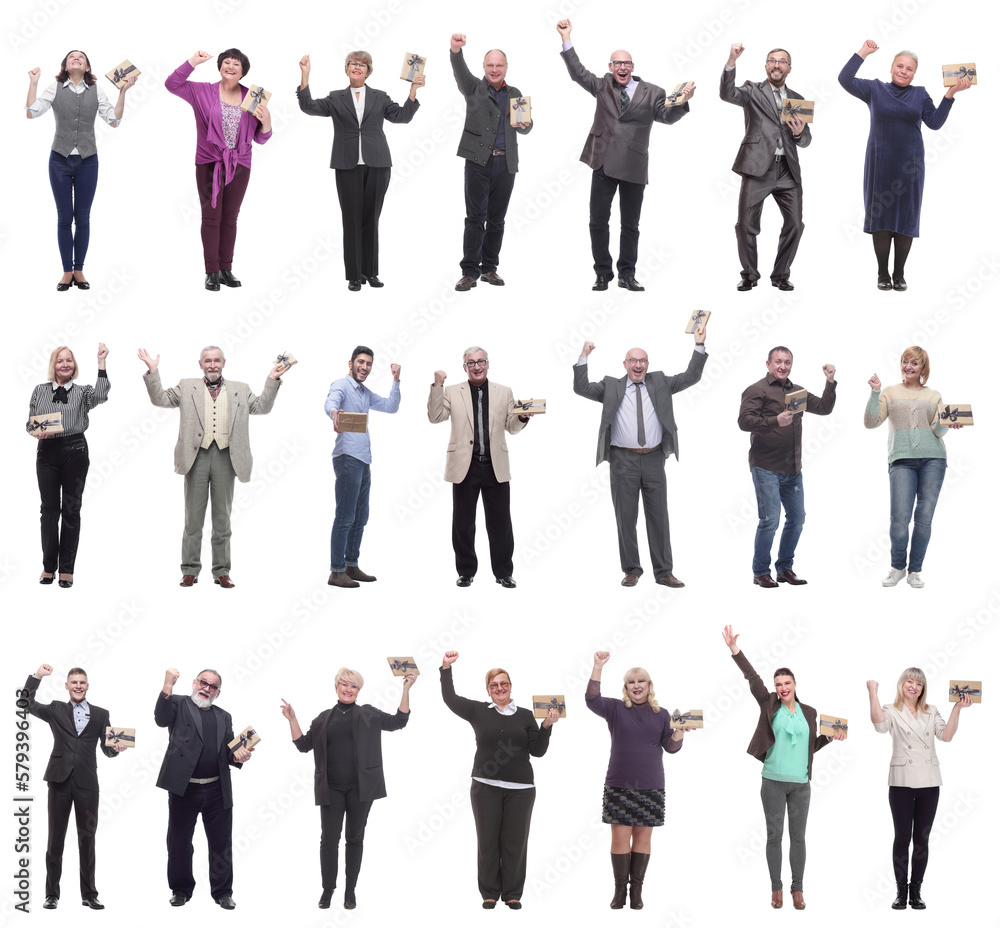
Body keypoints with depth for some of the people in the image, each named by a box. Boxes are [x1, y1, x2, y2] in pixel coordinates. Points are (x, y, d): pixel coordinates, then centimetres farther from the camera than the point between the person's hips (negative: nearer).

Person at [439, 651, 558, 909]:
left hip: (520, 788, 0)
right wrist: (446, 668, -6)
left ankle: (512, 894, 12)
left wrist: (546, 726, -8)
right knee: (488, 841, 3)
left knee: (515, 841, 2)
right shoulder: (478, 711, 6)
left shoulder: (525, 715, 8)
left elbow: (537, 750, 6)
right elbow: (450, 698, -1)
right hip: (486, 786, 0)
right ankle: (489, 893, 13)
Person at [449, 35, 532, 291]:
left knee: (496, 219, 6)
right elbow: (461, 72, -14)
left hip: (506, 164, 3)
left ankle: (489, 268, 15)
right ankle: (470, 272, -5)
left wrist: (525, 124, -5)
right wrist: (456, 50, -35)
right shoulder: (474, 89, 6)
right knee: (476, 217, -7)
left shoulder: (514, 94, 17)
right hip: (479, 161, -3)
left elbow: (522, 129, 20)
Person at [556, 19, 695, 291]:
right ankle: (603, 274, 13)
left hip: (634, 166, -1)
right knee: (598, 222, 3)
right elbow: (577, 72, 3)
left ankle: (627, 275, 15)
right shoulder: (602, 86, 9)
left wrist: (681, 102, -25)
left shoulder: (651, 93, 4)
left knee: (630, 225, 6)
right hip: (604, 164, 1)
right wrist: (566, 38, -4)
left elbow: (667, 116, -4)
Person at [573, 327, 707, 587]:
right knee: (626, 517, 3)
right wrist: (583, 358, -12)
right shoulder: (611, 387, 6)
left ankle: (664, 572, 12)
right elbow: (581, 388, -3)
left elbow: (691, 377, 6)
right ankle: (631, 570, 13)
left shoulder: (660, 383, 11)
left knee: (659, 517, 6)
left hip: (654, 460, 1)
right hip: (623, 461, -1)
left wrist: (699, 346, -3)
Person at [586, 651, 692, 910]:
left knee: (643, 837, 3)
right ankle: (619, 890, 6)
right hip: (619, 785, -1)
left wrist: (679, 733, -15)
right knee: (620, 837, -3)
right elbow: (592, 699, -13)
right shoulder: (616, 709, 4)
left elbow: (671, 747, 7)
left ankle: (636, 890, 10)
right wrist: (598, 667, -21)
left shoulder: (661, 715, 10)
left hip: (651, 787, 2)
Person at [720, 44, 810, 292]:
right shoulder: (753, 90, 7)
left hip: (787, 170, 3)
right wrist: (732, 61, -25)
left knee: (794, 224, 1)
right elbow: (727, 94, -13)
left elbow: (805, 141, 19)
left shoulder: (797, 100, 18)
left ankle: (781, 275, 15)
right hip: (758, 168, -3)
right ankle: (749, 275, 13)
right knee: (746, 225, -2)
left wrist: (799, 133, -5)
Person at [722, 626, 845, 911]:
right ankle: (776, 889, 11)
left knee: (798, 836, 5)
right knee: (774, 835, 3)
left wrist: (830, 737, 1)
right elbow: (752, 677, -9)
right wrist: (734, 649, -18)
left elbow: (810, 746, 16)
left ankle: (797, 889, 13)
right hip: (773, 782, -2)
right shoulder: (769, 705, 1)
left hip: (800, 783, 2)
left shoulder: (809, 713, 8)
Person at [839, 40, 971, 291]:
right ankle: (883, 273, 9)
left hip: (909, 165, 1)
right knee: (880, 215, 0)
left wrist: (950, 94, -10)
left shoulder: (920, 94, 7)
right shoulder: (875, 89, 4)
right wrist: (862, 53, -10)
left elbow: (935, 122, -3)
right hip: (880, 164, -1)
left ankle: (899, 274, 11)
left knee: (906, 217, 2)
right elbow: (845, 79, -7)